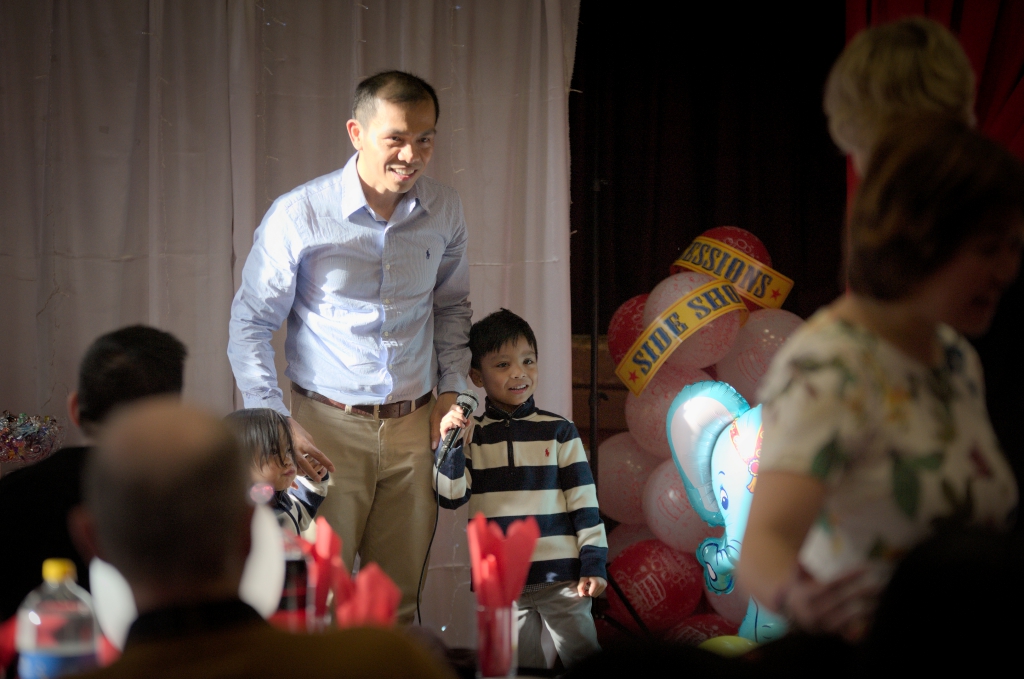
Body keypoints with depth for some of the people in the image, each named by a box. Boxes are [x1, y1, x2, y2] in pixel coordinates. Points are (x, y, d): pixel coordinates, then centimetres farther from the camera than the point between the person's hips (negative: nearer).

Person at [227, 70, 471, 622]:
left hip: (412, 426, 4)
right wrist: (277, 424, -9)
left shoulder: (444, 212, 2)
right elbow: (250, 323, -3)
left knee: (397, 600, 8)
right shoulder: (298, 215, -11)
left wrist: (451, 389, 9)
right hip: (328, 425, -3)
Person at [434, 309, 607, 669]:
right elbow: (451, 497, -4)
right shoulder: (470, 435, 5)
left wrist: (594, 564, -2)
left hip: (562, 574, -1)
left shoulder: (559, 432, 3)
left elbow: (584, 500, 3)